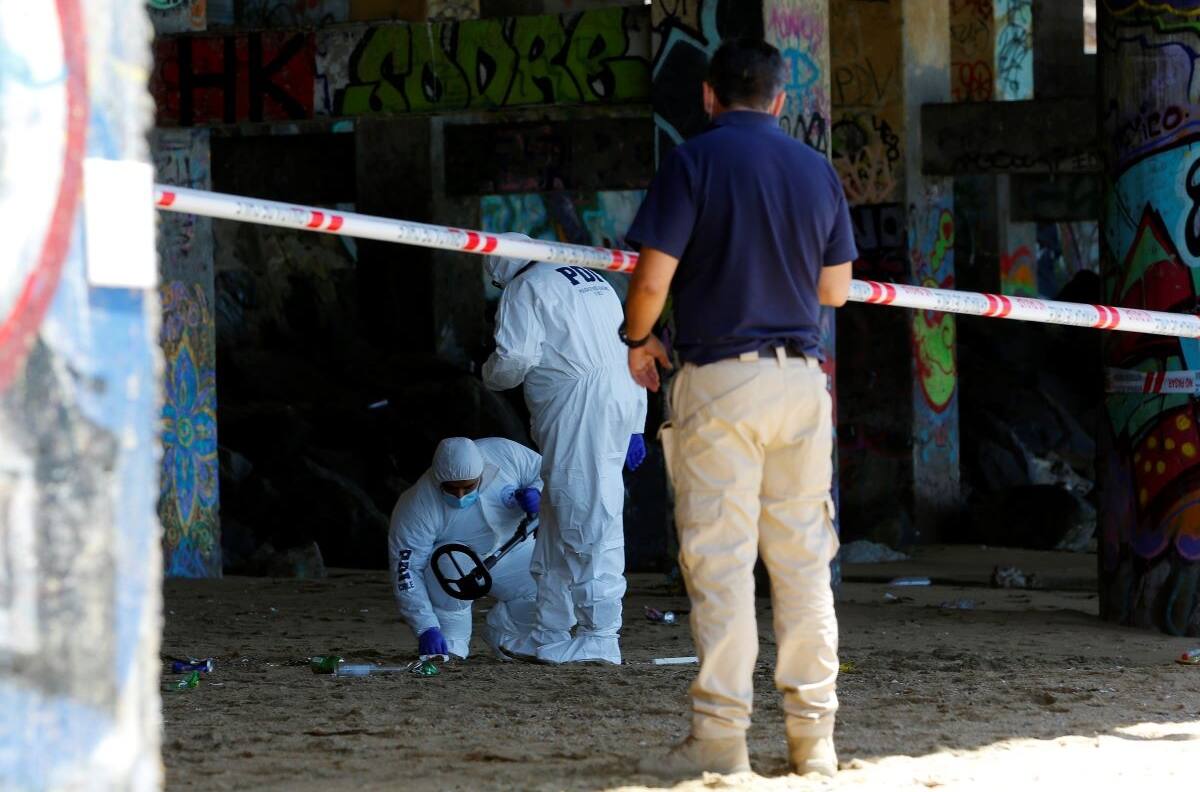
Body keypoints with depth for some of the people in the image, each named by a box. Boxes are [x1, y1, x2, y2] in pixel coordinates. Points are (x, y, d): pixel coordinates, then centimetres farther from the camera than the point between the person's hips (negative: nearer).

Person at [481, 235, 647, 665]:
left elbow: (515, 359, -10)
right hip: (620, 399, 9)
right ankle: (550, 633, 18)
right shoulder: (595, 282, 27)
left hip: (577, 404, -9)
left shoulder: (525, 288, 2)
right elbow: (633, 356, 24)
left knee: (587, 517, -9)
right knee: (561, 516, 14)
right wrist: (634, 428, 23)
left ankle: (600, 636, -11)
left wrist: (490, 373, 13)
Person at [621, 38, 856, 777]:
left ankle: (721, 737, -4)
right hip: (801, 378, 4)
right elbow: (836, 287, 14)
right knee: (804, 560, 8)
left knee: (720, 560, -3)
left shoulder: (694, 161, -5)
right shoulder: (817, 169, 9)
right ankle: (813, 735, 9)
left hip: (719, 377, -4)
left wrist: (638, 338, 8)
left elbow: (653, 275, -11)